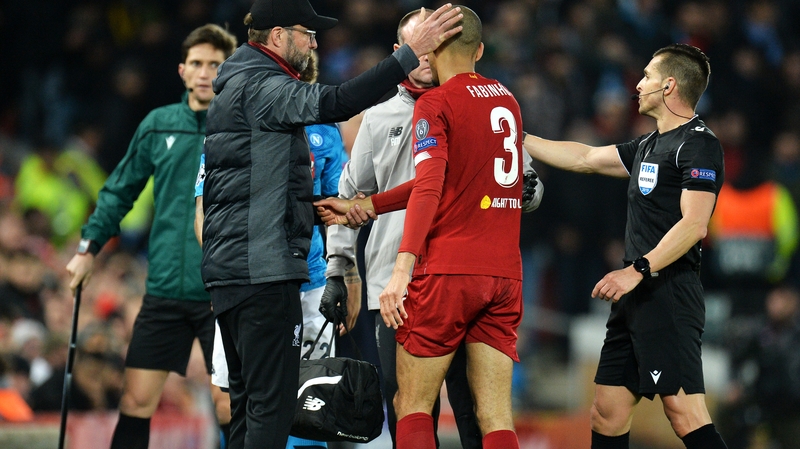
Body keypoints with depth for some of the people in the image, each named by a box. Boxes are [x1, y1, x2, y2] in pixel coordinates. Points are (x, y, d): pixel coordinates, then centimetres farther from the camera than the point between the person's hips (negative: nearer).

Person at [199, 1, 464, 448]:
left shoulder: (239, 87, 20)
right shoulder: (259, 87, -13)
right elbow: (333, 104, -29)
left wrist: (315, 205, 15)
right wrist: (410, 55, -30)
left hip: (232, 268, 11)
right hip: (264, 269, -11)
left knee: (248, 402, 13)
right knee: (272, 400, -12)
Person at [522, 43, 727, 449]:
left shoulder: (698, 144, -8)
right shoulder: (649, 146, 21)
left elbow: (694, 225, -18)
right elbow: (584, 159, 31)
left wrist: (637, 270, -23)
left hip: (669, 292, -10)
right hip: (636, 299, 10)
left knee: (684, 413, -19)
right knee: (607, 413, 8)